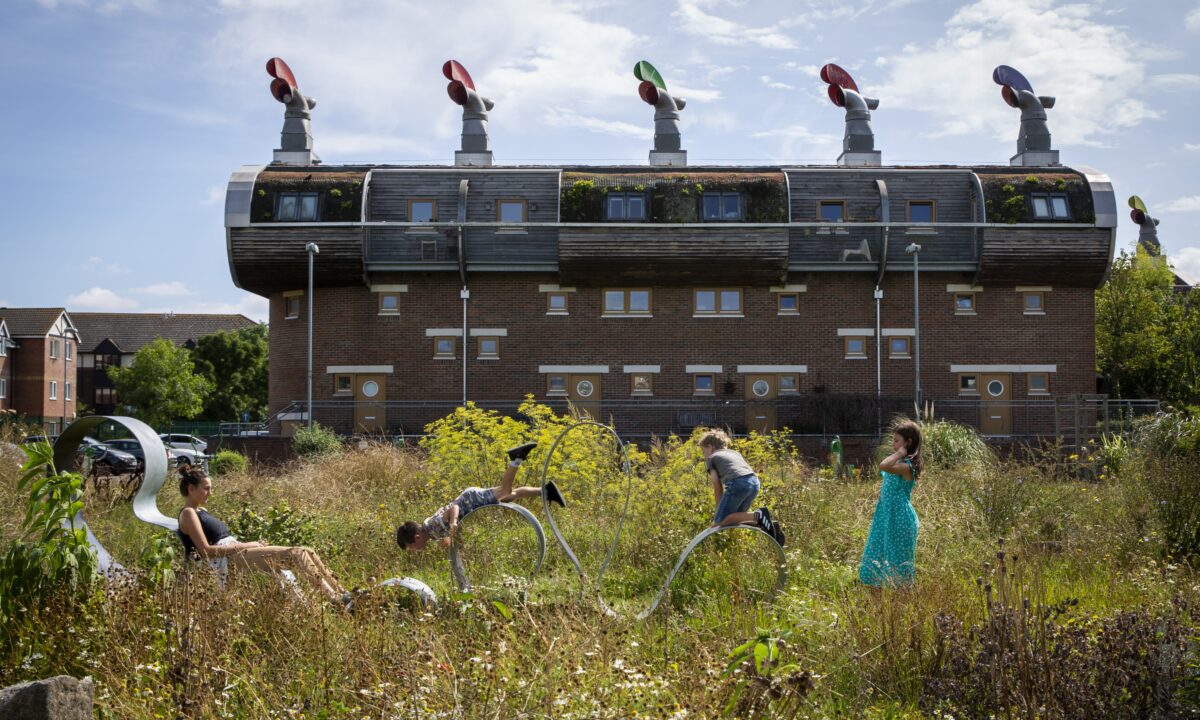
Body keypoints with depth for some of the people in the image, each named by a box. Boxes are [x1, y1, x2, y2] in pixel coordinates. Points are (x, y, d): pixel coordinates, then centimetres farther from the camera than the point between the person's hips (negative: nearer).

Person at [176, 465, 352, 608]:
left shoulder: (201, 511, 25)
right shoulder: (188, 514, -4)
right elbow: (206, 550, -14)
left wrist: (247, 544, 4)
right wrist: (243, 546, -13)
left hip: (236, 551, 9)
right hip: (227, 560, -9)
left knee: (306, 552, -4)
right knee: (296, 554, -22)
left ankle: (341, 592, -13)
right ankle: (336, 600, -31)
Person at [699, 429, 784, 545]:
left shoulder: (711, 458, 18)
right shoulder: (735, 453, 35)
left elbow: (717, 486, 8)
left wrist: (719, 509, 13)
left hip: (738, 483, -7)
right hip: (755, 482, 7)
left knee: (719, 522, -5)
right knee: (735, 516, 22)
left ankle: (757, 516, -22)